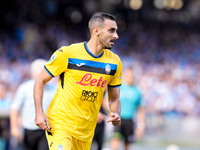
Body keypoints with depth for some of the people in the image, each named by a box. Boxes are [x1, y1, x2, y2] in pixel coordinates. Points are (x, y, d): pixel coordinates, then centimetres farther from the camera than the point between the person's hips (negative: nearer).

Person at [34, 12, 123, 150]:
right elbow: (40, 81, 0)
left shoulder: (114, 62, 5)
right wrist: (39, 113, -10)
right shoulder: (66, 54, -9)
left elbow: (115, 99, 14)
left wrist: (116, 115, -8)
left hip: (86, 132, 5)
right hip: (60, 124, -5)